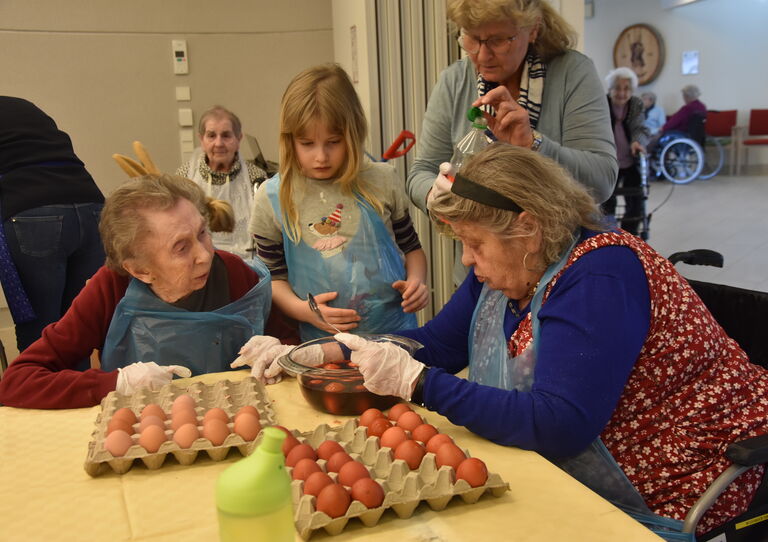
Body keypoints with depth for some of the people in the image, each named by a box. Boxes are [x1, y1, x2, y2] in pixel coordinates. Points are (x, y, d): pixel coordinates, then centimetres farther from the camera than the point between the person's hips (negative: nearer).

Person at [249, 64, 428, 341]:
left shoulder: (381, 181, 4)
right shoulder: (271, 198, 1)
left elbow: (411, 247, 17)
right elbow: (273, 277, 9)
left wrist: (416, 281, -1)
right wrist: (301, 309, -8)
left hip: (396, 331, 0)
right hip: (324, 343, 1)